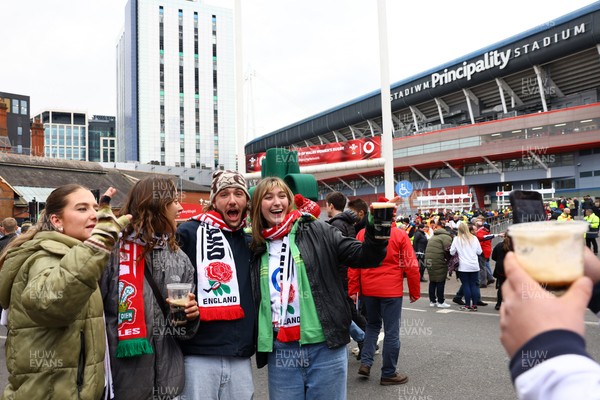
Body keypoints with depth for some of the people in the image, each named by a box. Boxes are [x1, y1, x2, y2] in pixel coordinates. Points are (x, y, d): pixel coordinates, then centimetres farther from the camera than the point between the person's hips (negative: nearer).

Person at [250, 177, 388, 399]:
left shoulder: (317, 232, -1)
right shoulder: (257, 249, 8)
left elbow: (364, 256, -7)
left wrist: (377, 229, -24)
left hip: (325, 348, -2)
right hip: (280, 353, 3)